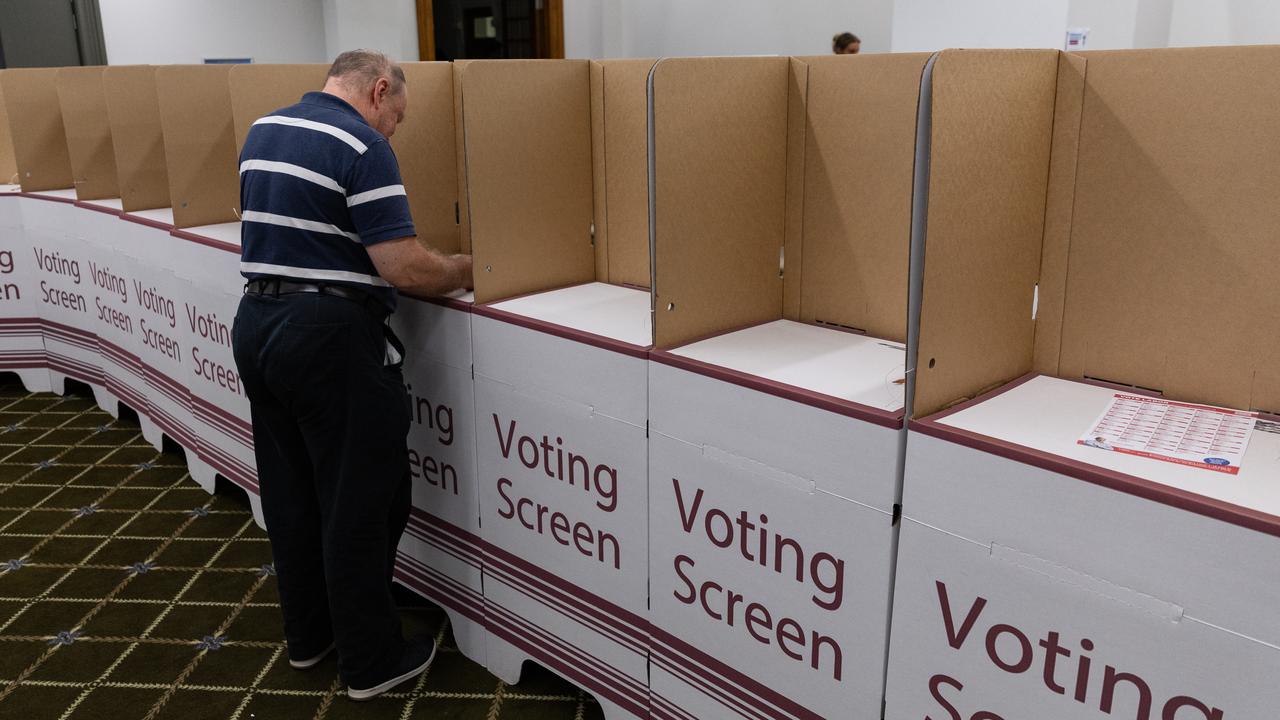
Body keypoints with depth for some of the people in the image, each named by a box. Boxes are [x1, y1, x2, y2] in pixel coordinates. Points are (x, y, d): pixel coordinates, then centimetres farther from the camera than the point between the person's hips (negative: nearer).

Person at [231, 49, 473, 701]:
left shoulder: (261, 131, 12)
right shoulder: (362, 146, -13)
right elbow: (404, 268, -19)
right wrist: (468, 270, -2)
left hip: (255, 324, 8)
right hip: (330, 338, -8)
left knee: (289, 494, 17)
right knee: (360, 504, 3)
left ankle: (307, 635, 33)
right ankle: (372, 661, 15)